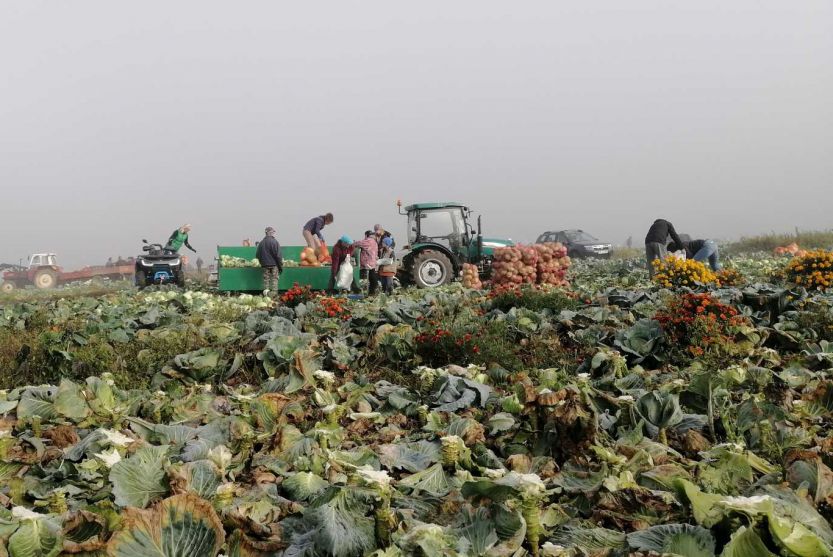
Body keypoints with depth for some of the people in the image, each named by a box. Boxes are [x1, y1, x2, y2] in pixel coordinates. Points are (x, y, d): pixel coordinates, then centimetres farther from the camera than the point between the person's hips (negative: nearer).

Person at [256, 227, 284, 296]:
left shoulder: (261, 243, 6)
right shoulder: (274, 242, -10)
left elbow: (257, 255, 10)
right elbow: (278, 255, -11)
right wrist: (281, 266, -5)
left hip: (264, 265, 4)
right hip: (274, 264, -4)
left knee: (266, 279, 9)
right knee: (274, 279, -1)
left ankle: (266, 291, 3)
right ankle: (274, 293, -6)